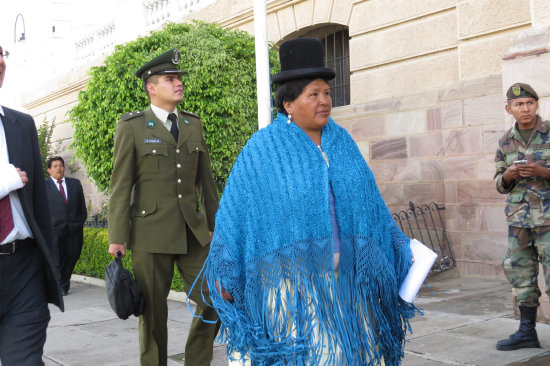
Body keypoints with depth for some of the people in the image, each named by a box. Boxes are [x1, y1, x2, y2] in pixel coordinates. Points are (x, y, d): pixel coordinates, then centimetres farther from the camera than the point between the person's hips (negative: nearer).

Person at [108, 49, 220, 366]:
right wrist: (117, 238, -7)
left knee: (214, 302, 0)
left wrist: (216, 225, 13)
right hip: (151, 234, -4)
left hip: (194, 232, 4)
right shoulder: (132, 127, 1)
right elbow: (121, 186, -3)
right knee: (154, 313, 5)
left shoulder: (194, 124, 13)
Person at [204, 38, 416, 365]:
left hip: (345, 275, 5)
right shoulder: (263, 149, -5)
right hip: (292, 276, -4)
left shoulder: (342, 142, 7)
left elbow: (370, 202, 13)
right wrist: (224, 274, -6)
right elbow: (235, 210, -4)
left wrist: (399, 248, 11)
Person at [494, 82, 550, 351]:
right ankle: (527, 332, 20)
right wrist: (508, 176, -8)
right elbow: (500, 184, 14)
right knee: (520, 273, 8)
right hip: (518, 217, 5)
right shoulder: (506, 141, 9)